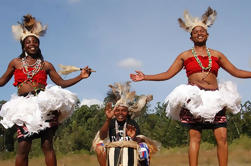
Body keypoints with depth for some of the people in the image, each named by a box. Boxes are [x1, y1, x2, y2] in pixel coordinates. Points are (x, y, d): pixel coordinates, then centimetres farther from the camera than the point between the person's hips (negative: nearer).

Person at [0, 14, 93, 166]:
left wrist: (81, 76, 7)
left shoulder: (46, 65, 14)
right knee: (23, 146, -9)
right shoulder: (16, 63, 17)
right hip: (24, 106, 0)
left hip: (44, 104, 0)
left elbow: (61, 83, 16)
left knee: (47, 145, -6)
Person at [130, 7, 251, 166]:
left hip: (215, 98, 2)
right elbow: (168, 74, 12)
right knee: (195, 136, -6)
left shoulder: (216, 55, 17)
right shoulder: (185, 55, 14)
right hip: (194, 98, -2)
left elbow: (236, 72, 19)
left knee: (222, 136, -8)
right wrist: (145, 77, 6)